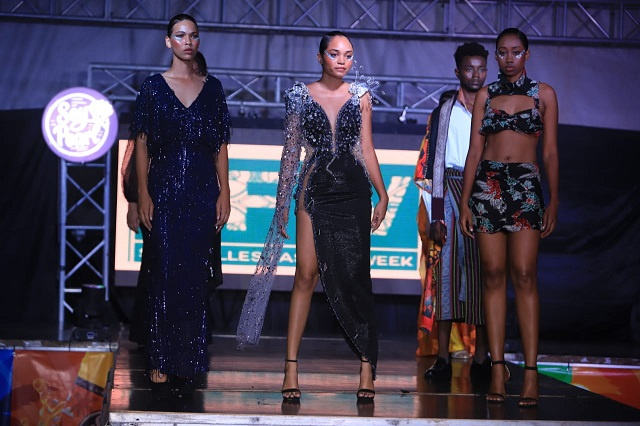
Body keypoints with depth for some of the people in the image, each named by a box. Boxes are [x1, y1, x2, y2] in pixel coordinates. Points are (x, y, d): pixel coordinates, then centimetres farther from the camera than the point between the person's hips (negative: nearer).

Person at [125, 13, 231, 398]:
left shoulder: (212, 88, 9)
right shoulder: (154, 87, 4)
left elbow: (221, 146, 9)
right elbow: (142, 144, 1)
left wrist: (224, 194, 1)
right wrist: (143, 194, -8)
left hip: (202, 190, 2)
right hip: (164, 189, -2)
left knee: (195, 275, 3)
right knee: (165, 275, -4)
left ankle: (187, 362, 12)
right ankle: (160, 365, -1)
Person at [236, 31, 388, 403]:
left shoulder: (360, 96, 8)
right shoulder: (301, 96, 5)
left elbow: (367, 150, 9)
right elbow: (291, 152, 7)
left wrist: (382, 194, 1)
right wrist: (282, 203, 5)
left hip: (353, 191, 1)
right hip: (315, 191, -1)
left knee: (355, 278, -1)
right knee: (306, 275, -5)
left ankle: (367, 366, 3)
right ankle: (292, 366, -2)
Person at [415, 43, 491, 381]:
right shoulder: (443, 113, 8)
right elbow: (431, 164, 4)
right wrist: (435, 217, -4)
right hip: (451, 193, -1)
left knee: (483, 273, -1)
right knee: (446, 270, -6)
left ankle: (481, 356, 2)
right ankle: (442, 357, -5)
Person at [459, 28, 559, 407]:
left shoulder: (544, 93, 9)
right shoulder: (486, 94, 12)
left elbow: (551, 152, 6)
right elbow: (475, 149, 10)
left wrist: (554, 201, -1)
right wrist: (465, 201, 3)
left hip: (526, 185, -2)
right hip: (487, 184, 2)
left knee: (524, 275, -9)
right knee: (494, 276, -1)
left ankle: (531, 372, -11)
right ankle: (498, 368, 0)